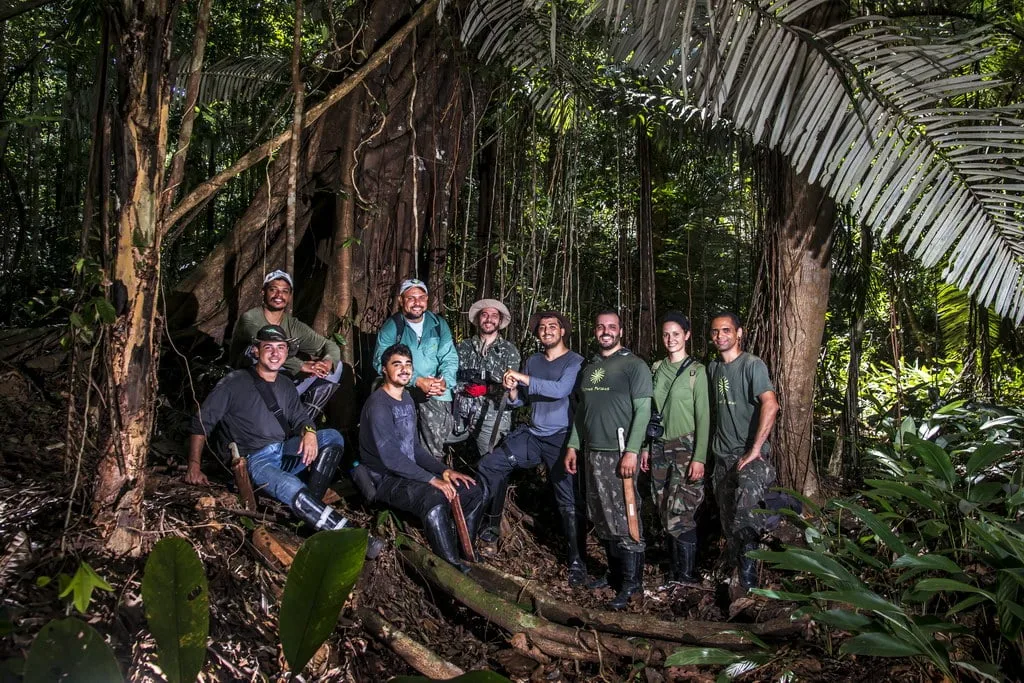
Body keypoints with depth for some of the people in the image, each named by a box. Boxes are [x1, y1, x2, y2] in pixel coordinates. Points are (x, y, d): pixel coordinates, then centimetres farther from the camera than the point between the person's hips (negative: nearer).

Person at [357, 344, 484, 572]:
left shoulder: (407, 399, 13)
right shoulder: (378, 403, -16)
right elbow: (389, 456, -24)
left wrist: (444, 471, 1)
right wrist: (432, 479, -25)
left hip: (410, 473, 9)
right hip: (385, 479, -9)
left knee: (473, 491, 0)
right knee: (434, 499, -37)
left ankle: (462, 554, 11)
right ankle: (452, 567, -26)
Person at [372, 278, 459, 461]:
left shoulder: (439, 325, 9)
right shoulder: (391, 327, -1)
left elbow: (449, 358, 7)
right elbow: (382, 362, -12)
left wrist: (444, 381, -17)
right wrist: (417, 381, -21)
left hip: (436, 391, 2)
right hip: (403, 389, -2)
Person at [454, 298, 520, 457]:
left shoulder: (509, 350, 4)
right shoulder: (463, 347, 11)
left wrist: (487, 389, -14)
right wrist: (465, 388, -11)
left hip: (492, 415, -2)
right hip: (462, 413, 2)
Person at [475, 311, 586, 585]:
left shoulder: (575, 362, -7)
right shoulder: (533, 361, 12)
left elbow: (560, 390, -24)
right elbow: (521, 400, 13)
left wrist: (524, 378, -24)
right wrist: (512, 390, -9)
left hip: (560, 439, -6)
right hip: (532, 434, 6)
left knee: (569, 501, -5)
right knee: (488, 466, 1)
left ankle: (576, 561, 5)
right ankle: (490, 525, 17)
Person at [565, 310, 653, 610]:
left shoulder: (634, 365, -4)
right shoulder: (589, 368, 16)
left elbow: (643, 410, -10)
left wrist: (631, 451, -17)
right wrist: (573, 445, 12)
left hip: (620, 453, -6)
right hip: (593, 452, 7)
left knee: (624, 519, -5)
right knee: (602, 519, 10)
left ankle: (631, 581, 4)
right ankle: (615, 571, 22)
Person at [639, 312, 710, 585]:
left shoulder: (696, 371, -5)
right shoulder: (657, 369, 10)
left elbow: (703, 416, -8)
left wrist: (699, 457, -14)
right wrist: (646, 447, 11)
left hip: (685, 448, -5)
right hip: (659, 449, 5)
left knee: (679, 516, -9)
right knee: (666, 515, 7)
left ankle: (686, 576, 4)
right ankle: (675, 569, 19)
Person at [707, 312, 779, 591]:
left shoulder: (752, 364, -10)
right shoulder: (713, 368, 12)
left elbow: (770, 405, -22)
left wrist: (754, 450, -23)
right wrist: (713, 446, 12)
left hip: (749, 455, -7)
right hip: (723, 456, 7)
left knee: (745, 523, -25)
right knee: (728, 521, 12)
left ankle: (748, 582, -20)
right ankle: (738, 572, 24)